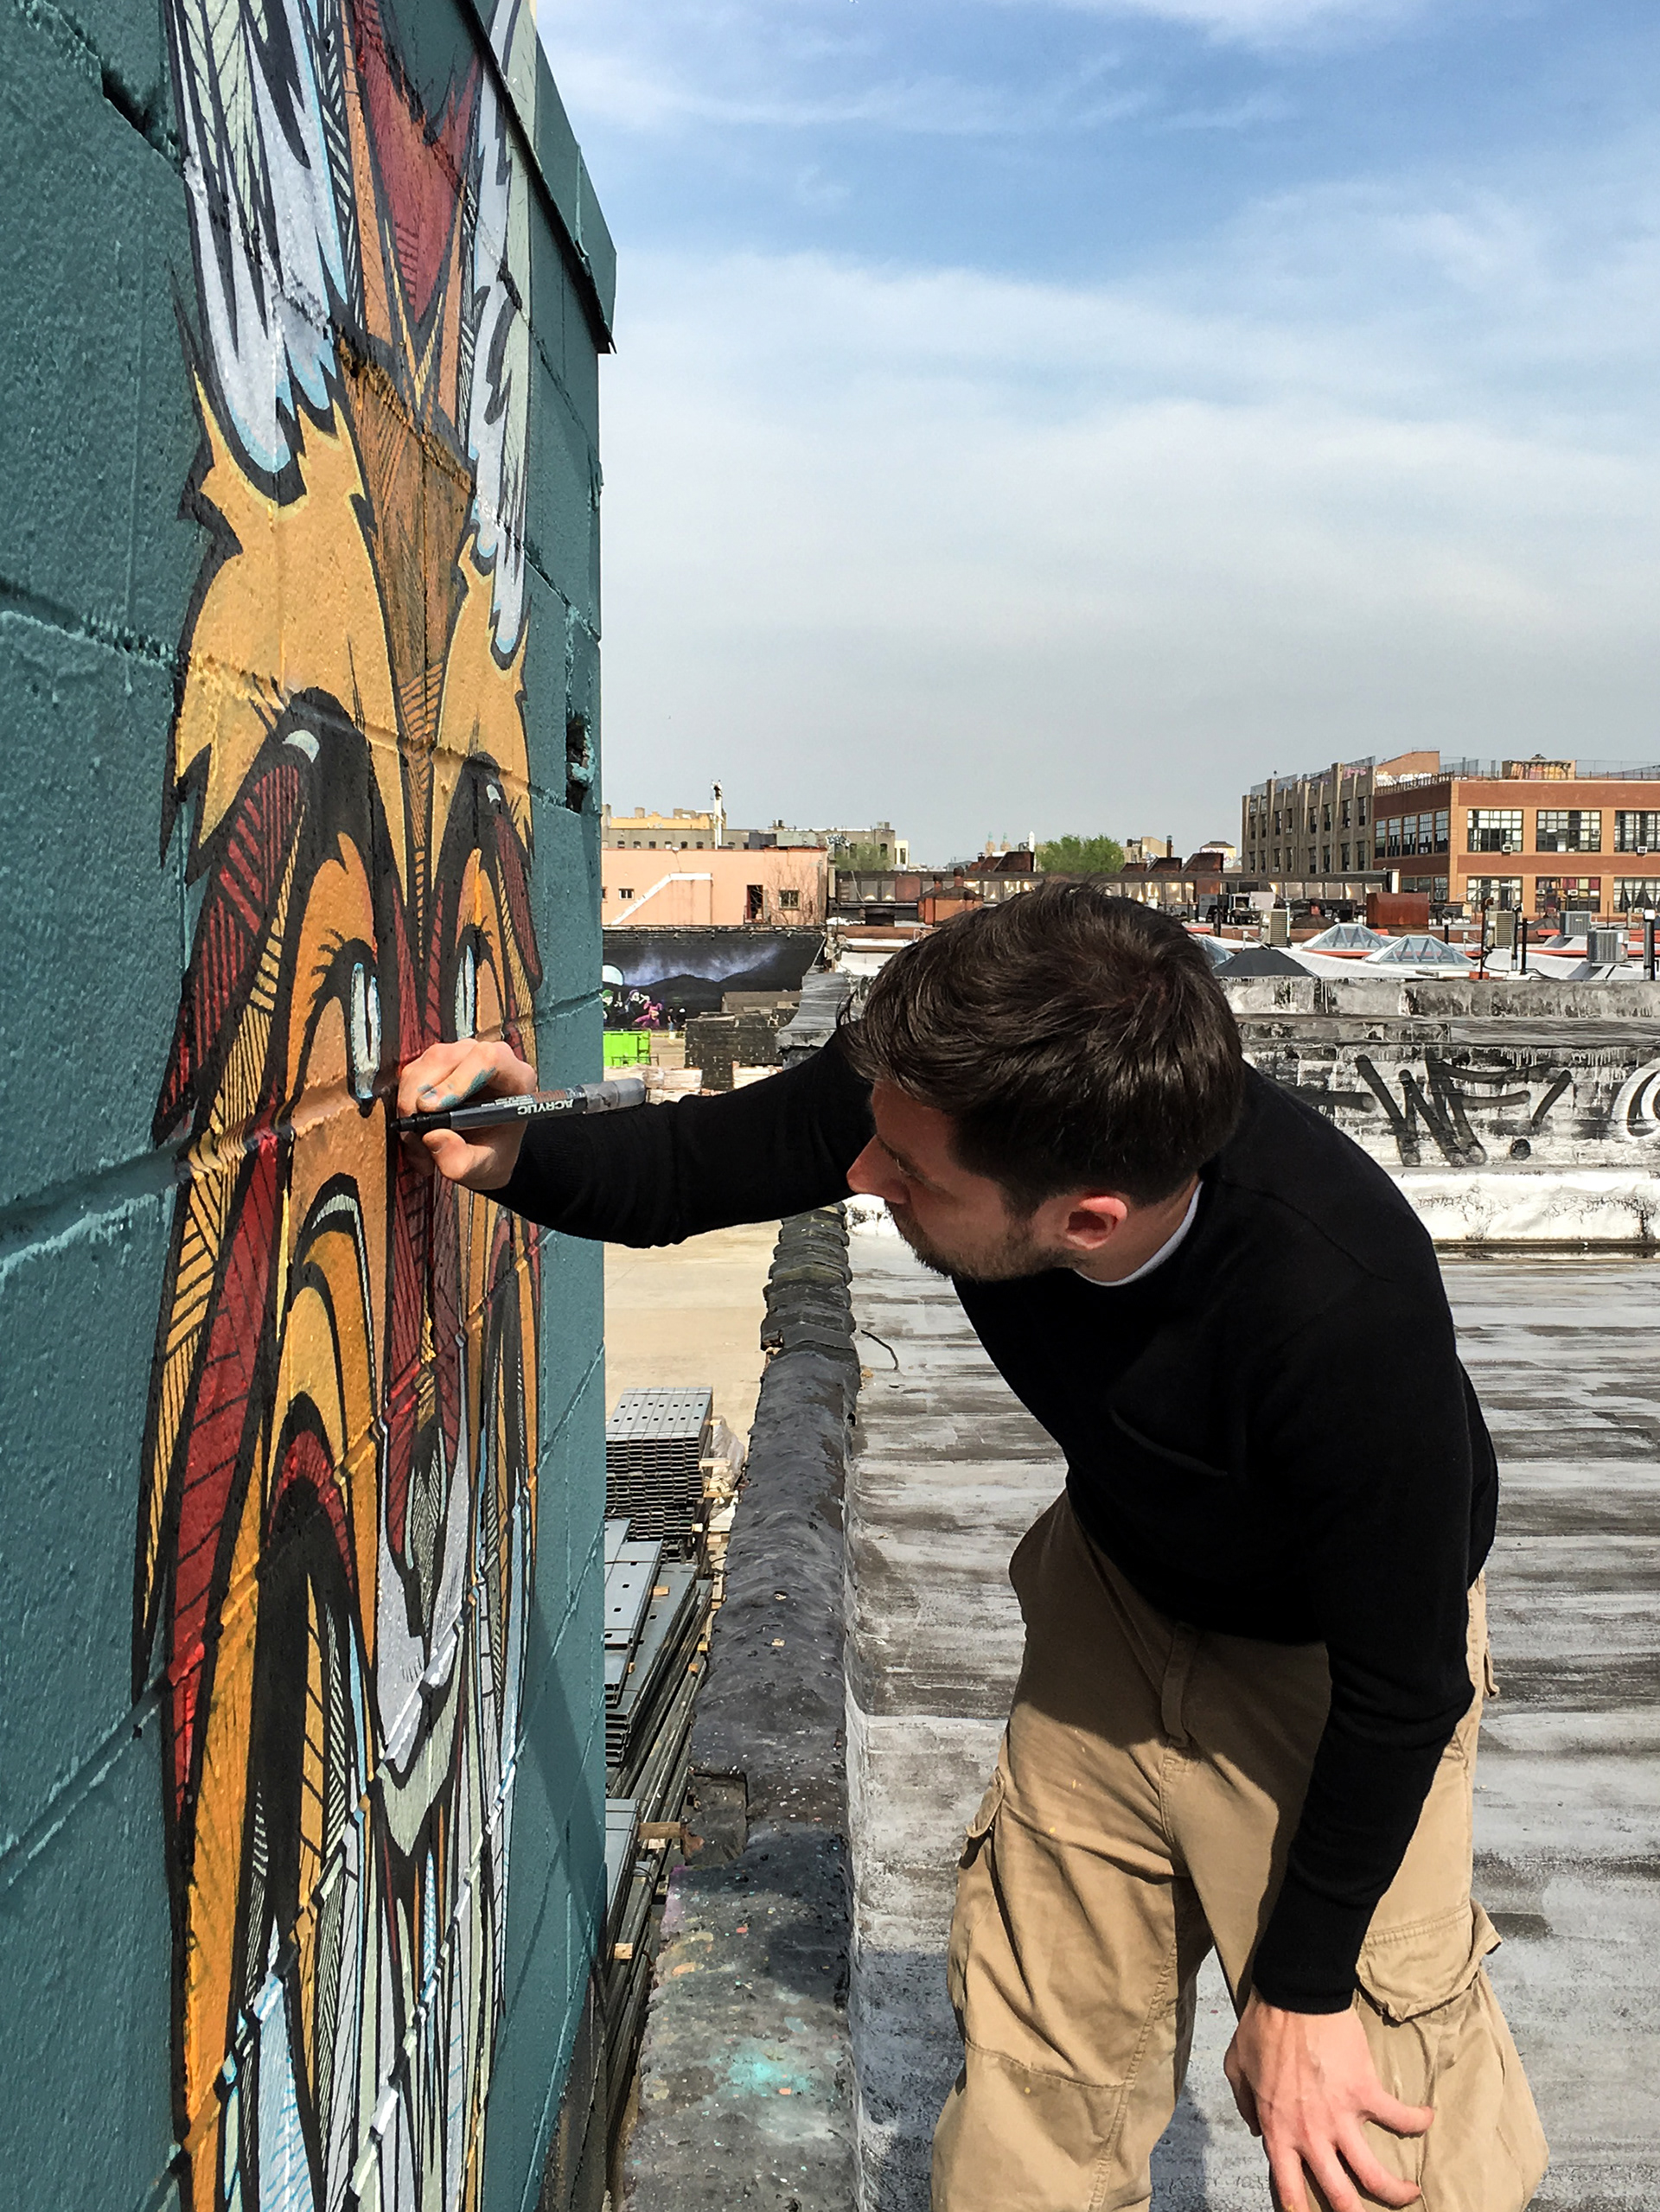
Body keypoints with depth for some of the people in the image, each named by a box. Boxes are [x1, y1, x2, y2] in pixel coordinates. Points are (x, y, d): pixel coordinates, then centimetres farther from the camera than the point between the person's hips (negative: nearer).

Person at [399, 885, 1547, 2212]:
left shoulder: (1344, 1316, -42)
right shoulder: (951, 1091, -28)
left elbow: (1399, 1685, -25)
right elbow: (686, 1171, -8)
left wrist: (1300, 1988, -12)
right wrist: (515, 1154, -29)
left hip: (1323, 1655, -4)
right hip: (1119, 1583, 4)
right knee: (1032, 2104, 9)